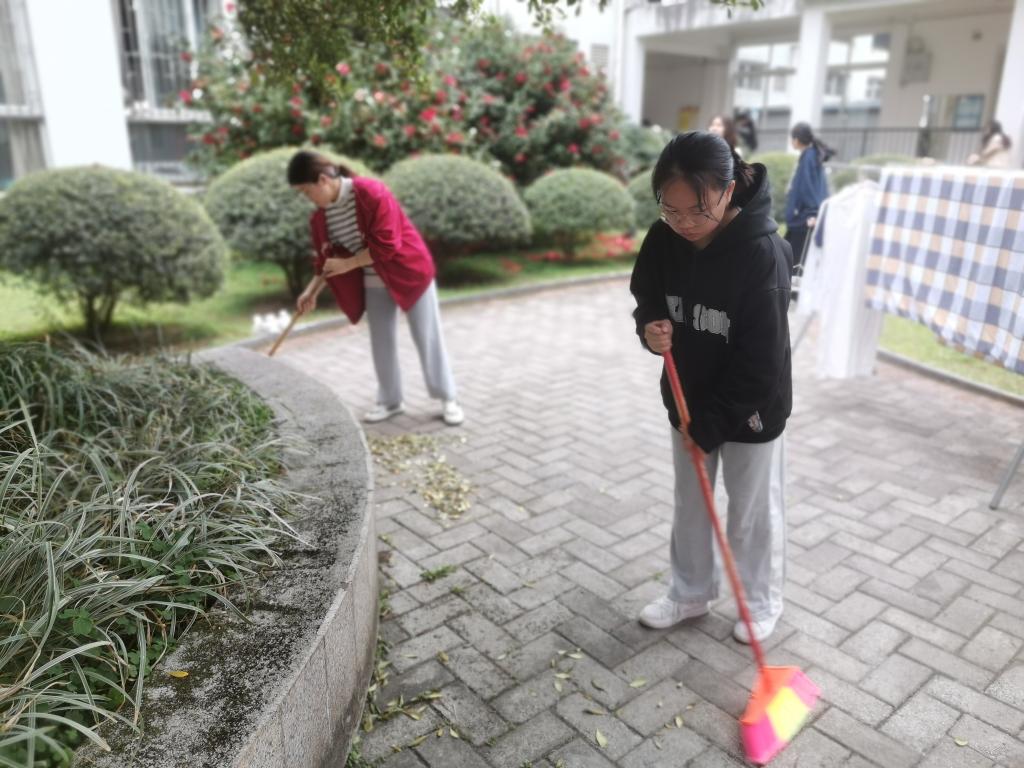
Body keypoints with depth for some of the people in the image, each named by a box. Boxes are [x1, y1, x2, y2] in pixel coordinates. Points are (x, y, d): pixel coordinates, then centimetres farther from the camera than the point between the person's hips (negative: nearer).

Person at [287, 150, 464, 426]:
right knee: (380, 343, 8)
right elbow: (327, 259, 6)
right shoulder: (321, 215, -3)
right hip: (374, 282, 6)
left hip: (409, 271, -6)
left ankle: (448, 399, 11)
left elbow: (385, 245, -28)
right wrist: (312, 291, -6)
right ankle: (390, 401, 21)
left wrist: (347, 264, -23)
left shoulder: (371, 193, -25)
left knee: (427, 338, 1)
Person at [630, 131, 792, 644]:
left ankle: (762, 602, 36)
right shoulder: (663, 239, -11)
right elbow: (646, 300, 6)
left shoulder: (762, 253, -27)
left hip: (750, 410, -5)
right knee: (689, 503, 19)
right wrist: (650, 329, -19)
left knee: (753, 512, 13)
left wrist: (710, 422, -20)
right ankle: (690, 593, 39)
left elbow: (761, 359, -24)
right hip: (688, 400, 6)